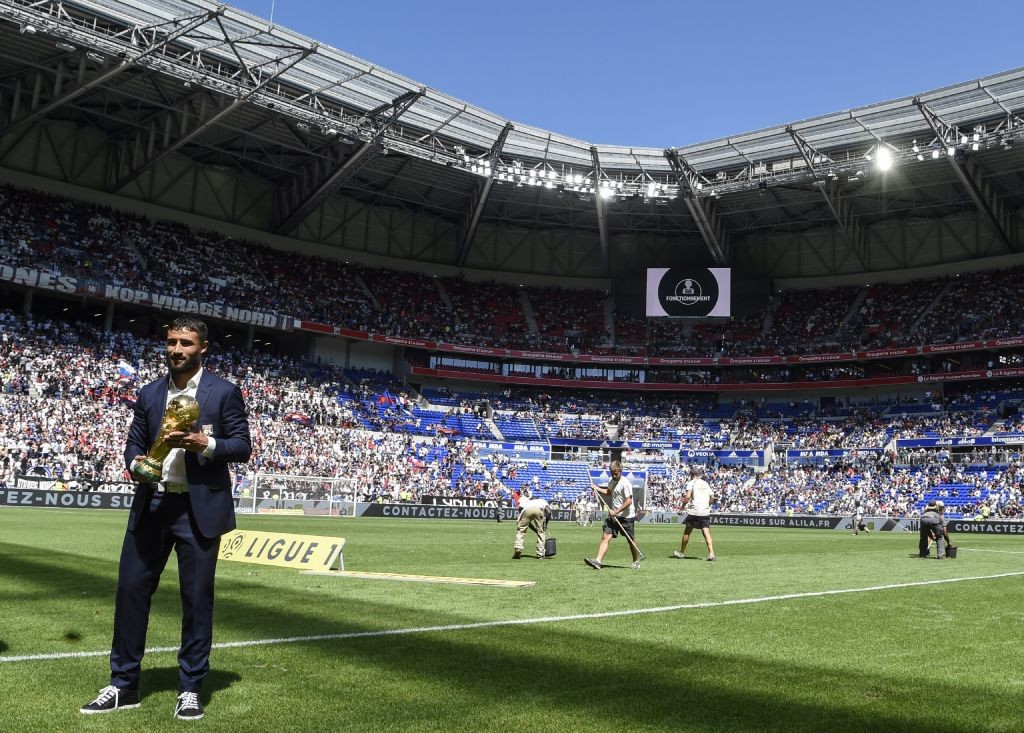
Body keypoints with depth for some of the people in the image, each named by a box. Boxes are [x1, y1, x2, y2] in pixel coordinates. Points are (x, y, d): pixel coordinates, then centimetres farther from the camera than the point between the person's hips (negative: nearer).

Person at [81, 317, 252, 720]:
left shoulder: (224, 392, -2)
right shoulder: (149, 394, 11)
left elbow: (242, 446, -3)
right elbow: (133, 443, 13)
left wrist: (206, 443, -21)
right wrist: (136, 465, -10)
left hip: (199, 509, -4)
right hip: (152, 505, 4)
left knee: (197, 598, 3)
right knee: (131, 588, 5)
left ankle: (190, 689, 16)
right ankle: (123, 685, 20)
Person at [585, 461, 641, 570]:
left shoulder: (625, 483, -16)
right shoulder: (612, 482, 10)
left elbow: (629, 501, -21)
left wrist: (616, 512, -21)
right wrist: (596, 488, 20)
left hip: (626, 516, -7)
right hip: (613, 515, 7)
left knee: (631, 540, 7)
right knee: (605, 537, -7)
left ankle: (636, 562, 27)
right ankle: (598, 561, -16)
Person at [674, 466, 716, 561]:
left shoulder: (691, 483, -1)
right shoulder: (706, 484, 15)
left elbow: (687, 497, -14)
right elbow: (711, 499, 17)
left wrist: (682, 506, -3)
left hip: (694, 511, -4)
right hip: (706, 512, 4)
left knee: (687, 532, 10)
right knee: (707, 533, -2)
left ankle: (681, 553, 20)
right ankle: (711, 554, -17)